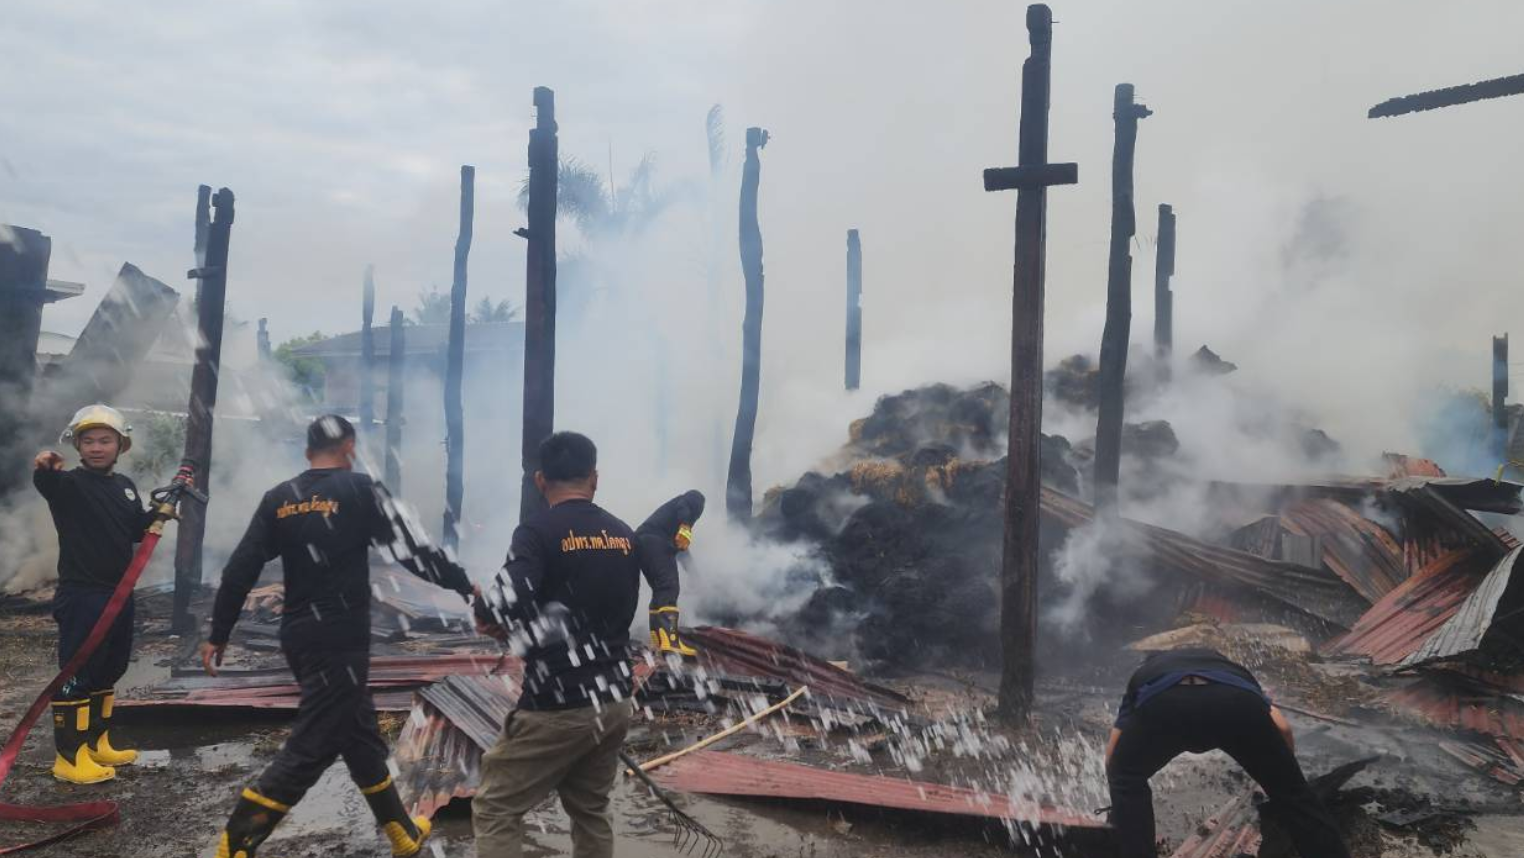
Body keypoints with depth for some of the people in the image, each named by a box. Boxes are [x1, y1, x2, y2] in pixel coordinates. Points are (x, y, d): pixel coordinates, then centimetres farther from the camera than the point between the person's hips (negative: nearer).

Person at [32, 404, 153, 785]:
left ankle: (96, 743, 29)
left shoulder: (125, 486, 11)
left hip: (119, 593, 8)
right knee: (76, 675, -5)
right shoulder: (70, 484, -10)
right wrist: (44, 469, -55)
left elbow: (137, 531, 15)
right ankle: (70, 757, 3)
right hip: (82, 596, -7)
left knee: (108, 671, 16)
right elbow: (48, 484, -33)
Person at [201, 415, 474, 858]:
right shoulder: (359, 489, -7)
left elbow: (239, 570, 5)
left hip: (299, 635, 7)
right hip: (340, 639, -7)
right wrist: (463, 584, 3)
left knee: (360, 731, 17)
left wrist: (218, 635, 12)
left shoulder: (278, 498, 8)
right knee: (310, 748, -1)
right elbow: (411, 550, -8)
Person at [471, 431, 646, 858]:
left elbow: (505, 603, -27)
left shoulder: (538, 531, -12)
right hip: (614, 703, 6)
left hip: (559, 707, -6)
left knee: (495, 809, 8)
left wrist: (486, 615, -2)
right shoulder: (626, 536, 8)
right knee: (590, 811, 22)